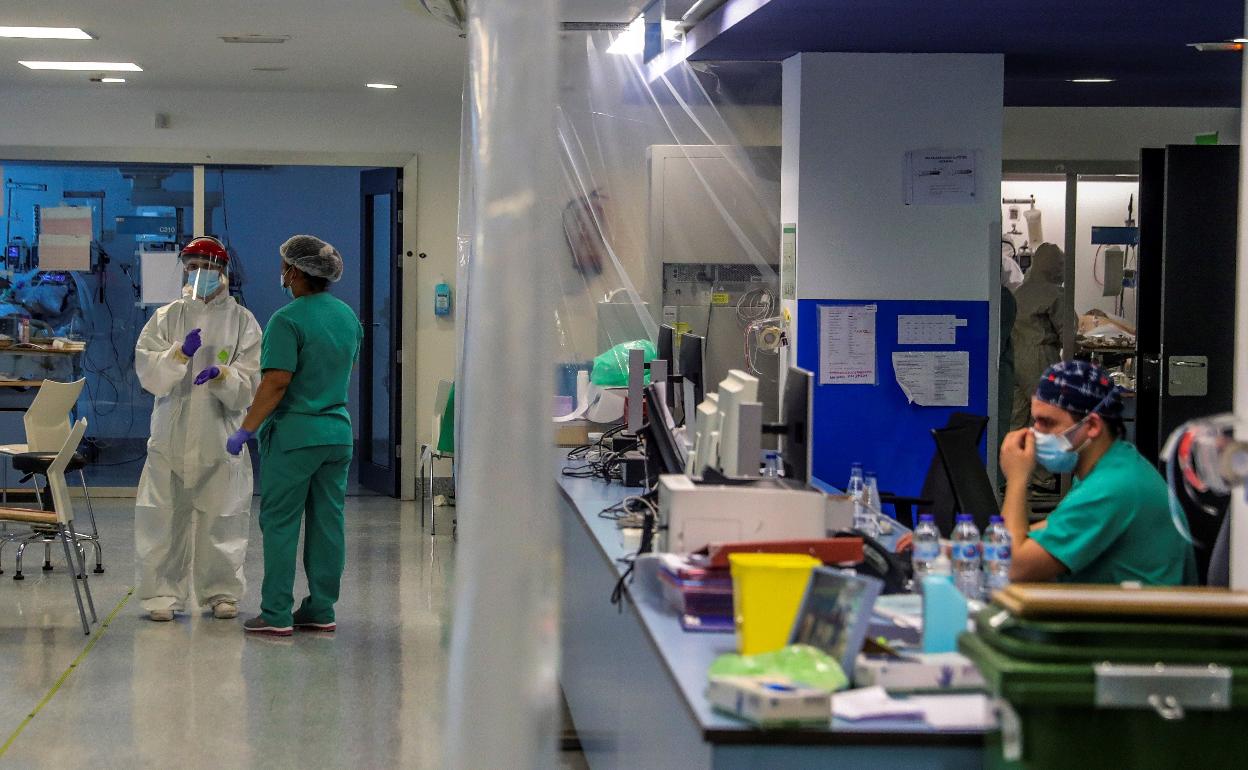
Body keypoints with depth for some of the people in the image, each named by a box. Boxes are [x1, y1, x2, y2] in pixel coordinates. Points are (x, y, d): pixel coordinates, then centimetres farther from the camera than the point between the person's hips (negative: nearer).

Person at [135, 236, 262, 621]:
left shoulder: (242, 321, 5)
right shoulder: (166, 318, 8)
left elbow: (248, 386, -3)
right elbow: (148, 374, -2)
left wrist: (222, 376, -23)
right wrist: (179, 354, -19)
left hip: (221, 439, -1)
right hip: (171, 436, 1)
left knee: (222, 518, 4)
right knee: (164, 518, -2)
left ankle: (222, 592, 17)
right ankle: (163, 593, 7)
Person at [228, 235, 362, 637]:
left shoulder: (288, 320, -15)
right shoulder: (348, 316, 9)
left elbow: (276, 382, -20)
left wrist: (245, 431, -15)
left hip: (295, 434, -7)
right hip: (338, 432, 7)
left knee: (280, 524, 0)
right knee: (328, 523, 9)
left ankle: (277, 614, 1)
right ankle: (321, 610, 14)